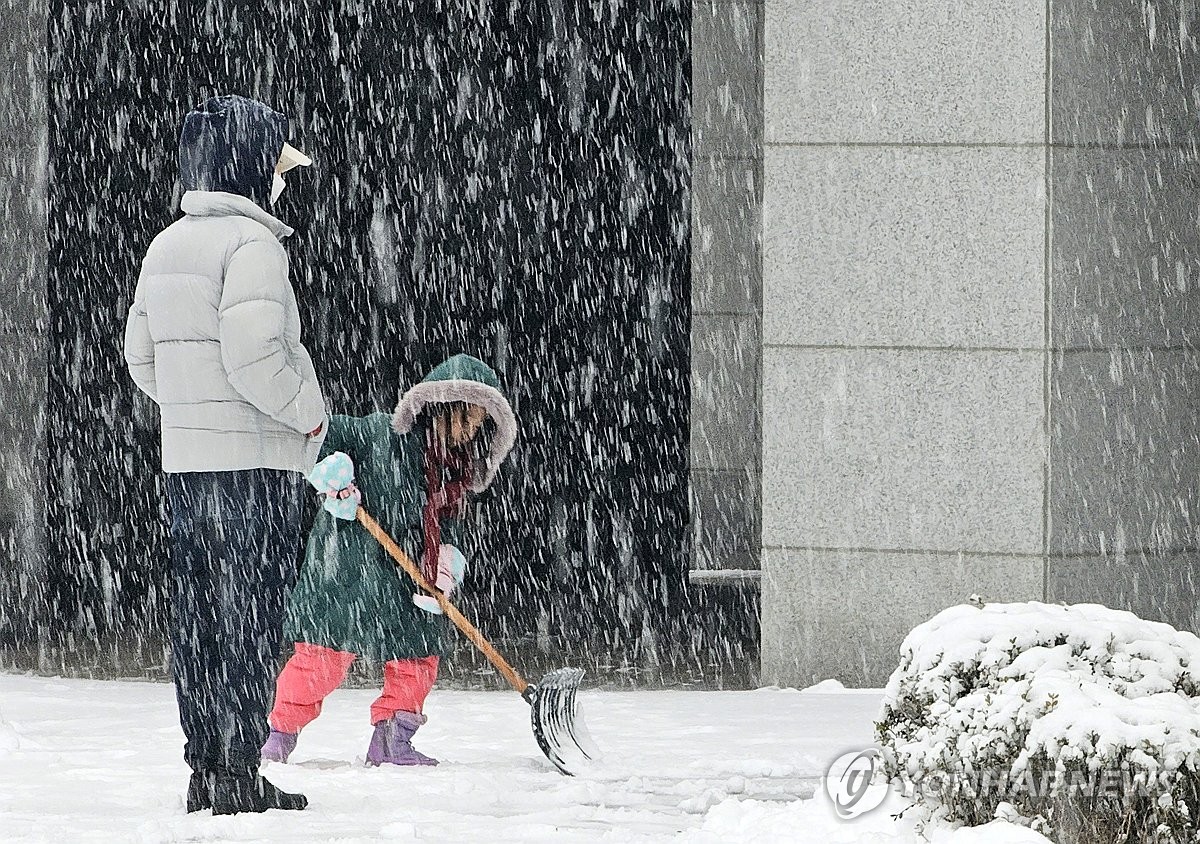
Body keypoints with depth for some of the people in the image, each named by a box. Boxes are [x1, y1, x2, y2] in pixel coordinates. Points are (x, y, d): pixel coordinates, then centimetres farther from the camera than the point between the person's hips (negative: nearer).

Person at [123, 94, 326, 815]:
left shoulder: (166, 247, 12)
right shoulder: (252, 243, -14)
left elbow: (142, 358, 16)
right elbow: (253, 358, -22)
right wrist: (311, 414, -8)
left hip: (183, 460, 8)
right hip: (255, 464, -8)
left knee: (199, 617, 10)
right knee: (250, 619, -4)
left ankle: (206, 768, 14)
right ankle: (239, 774, -5)